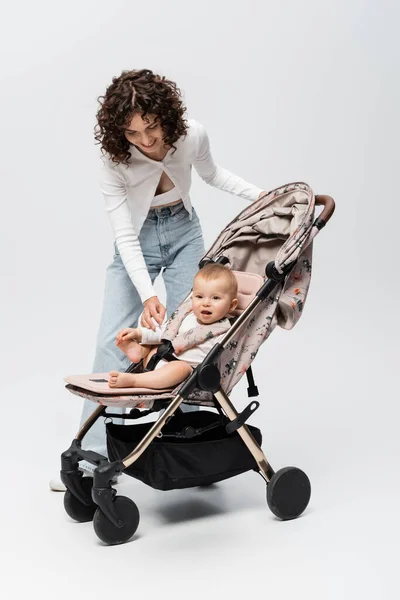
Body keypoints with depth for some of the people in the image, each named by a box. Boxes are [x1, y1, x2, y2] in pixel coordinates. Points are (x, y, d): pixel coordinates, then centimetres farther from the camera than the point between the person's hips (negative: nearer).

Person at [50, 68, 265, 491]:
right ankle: (93, 458, -1)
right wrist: (146, 294, -35)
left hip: (184, 233, 2)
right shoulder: (114, 160, -26)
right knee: (112, 343, -8)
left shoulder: (192, 135, -19)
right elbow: (125, 237, -25)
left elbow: (211, 174, 5)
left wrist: (258, 194, -5)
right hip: (136, 241, -2)